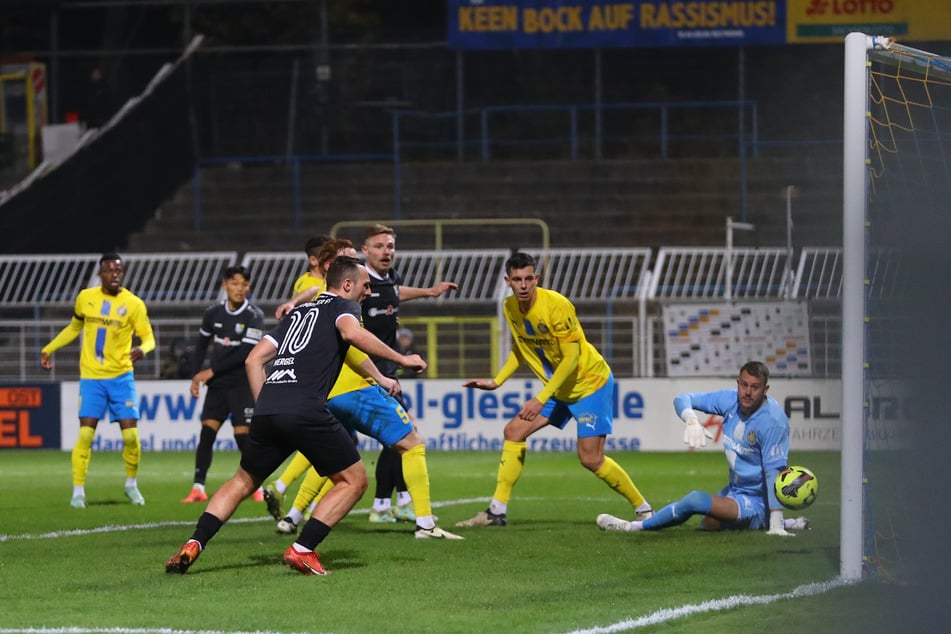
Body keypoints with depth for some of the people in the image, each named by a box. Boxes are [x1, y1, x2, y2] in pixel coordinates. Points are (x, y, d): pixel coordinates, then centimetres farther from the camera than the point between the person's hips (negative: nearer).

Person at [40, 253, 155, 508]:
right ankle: (78, 491, -2)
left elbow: (149, 338, -7)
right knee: (85, 434, -10)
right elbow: (74, 327, 19)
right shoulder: (85, 297, 2)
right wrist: (49, 348, 15)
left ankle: (132, 485, 19)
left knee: (131, 435, -4)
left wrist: (142, 349, -30)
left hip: (121, 377, -1)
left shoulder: (134, 304, -6)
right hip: (91, 377, 1)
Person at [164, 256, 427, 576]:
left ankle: (194, 544, 7)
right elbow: (352, 333, -14)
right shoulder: (342, 306, 11)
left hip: (267, 409, 7)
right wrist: (401, 359, -7)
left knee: (243, 482, 23)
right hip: (306, 411, -7)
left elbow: (253, 359, 25)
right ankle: (302, 550, -4)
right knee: (354, 480, 6)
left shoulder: (298, 312, 29)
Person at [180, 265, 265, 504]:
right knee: (206, 432, -5)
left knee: (243, 436, -7)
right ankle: (198, 488, -5)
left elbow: (245, 353, -17)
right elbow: (202, 343, 17)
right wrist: (196, 376, 8)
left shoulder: (255, 316, -10)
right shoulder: (213, 313, 3)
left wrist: (211, 371, -15)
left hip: (243, 385, -4)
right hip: (217, 385, 4)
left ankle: (257, 487, 5)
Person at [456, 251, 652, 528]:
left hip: (590, 382, -8)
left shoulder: (557, 305, -26)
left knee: (590, 459, -13)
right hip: (558, 386, 8)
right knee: (514, 431, 1)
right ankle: (497, 512, 5)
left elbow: (571, 358, -26)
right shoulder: (510, 308, -3)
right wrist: (496, 382, 9)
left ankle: (643, 510, 2)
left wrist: (541, 399, -30)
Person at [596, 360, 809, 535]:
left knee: (696, 500, -26)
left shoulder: (773, 421, -25)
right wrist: (691, 420, -27)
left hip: (758, 503, -9)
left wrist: (776, 524, -31)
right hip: (734, 489, 9)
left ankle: (634, 527, -6)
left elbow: (775, 472, -28)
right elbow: (683, 399, -1)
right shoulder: (731, 400, -5)